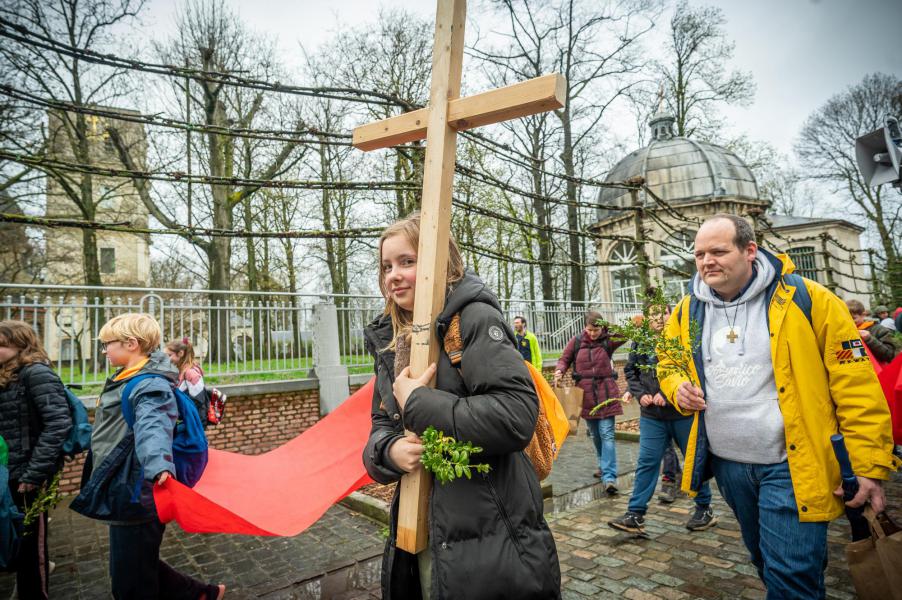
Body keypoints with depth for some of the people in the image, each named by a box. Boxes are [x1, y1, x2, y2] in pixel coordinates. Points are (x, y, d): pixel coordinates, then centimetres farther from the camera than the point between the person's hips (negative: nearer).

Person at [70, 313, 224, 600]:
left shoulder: (150, 384, -20)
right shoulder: (127, 379, 11)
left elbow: (153, 426, -41)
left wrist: (159, 465, -59)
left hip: (135, 495, -10)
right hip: (126, 491, 10)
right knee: (139, 568, 20)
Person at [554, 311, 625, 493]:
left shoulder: (608, 341, -2)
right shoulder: (576, 342, 1)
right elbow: (564, 359, 8)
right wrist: (559, 372, -10)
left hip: (606, 394, -2)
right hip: (585, 395, 2)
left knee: (607, 435, -7)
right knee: (595, 435, 16)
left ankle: (609, 477, -8)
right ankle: (604, 465, 36)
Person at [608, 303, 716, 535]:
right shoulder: (640, 342, 4)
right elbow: (630, 371, 12)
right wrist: (640, 393, -3)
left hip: (684, 412, -3)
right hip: (651, 414, 3)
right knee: (647, 462, 4)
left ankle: (704, 508, 34)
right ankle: (635, 514, 9)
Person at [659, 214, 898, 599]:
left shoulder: (805, 299, -12)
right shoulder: (688, 311, 1)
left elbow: (856, 387, -11)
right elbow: (668, 363, 16)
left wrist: (868, 463, -12)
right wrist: (677, 386, -6)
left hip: (791, 465, -5)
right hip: (726, 464, 5)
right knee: (767, 562, 24)